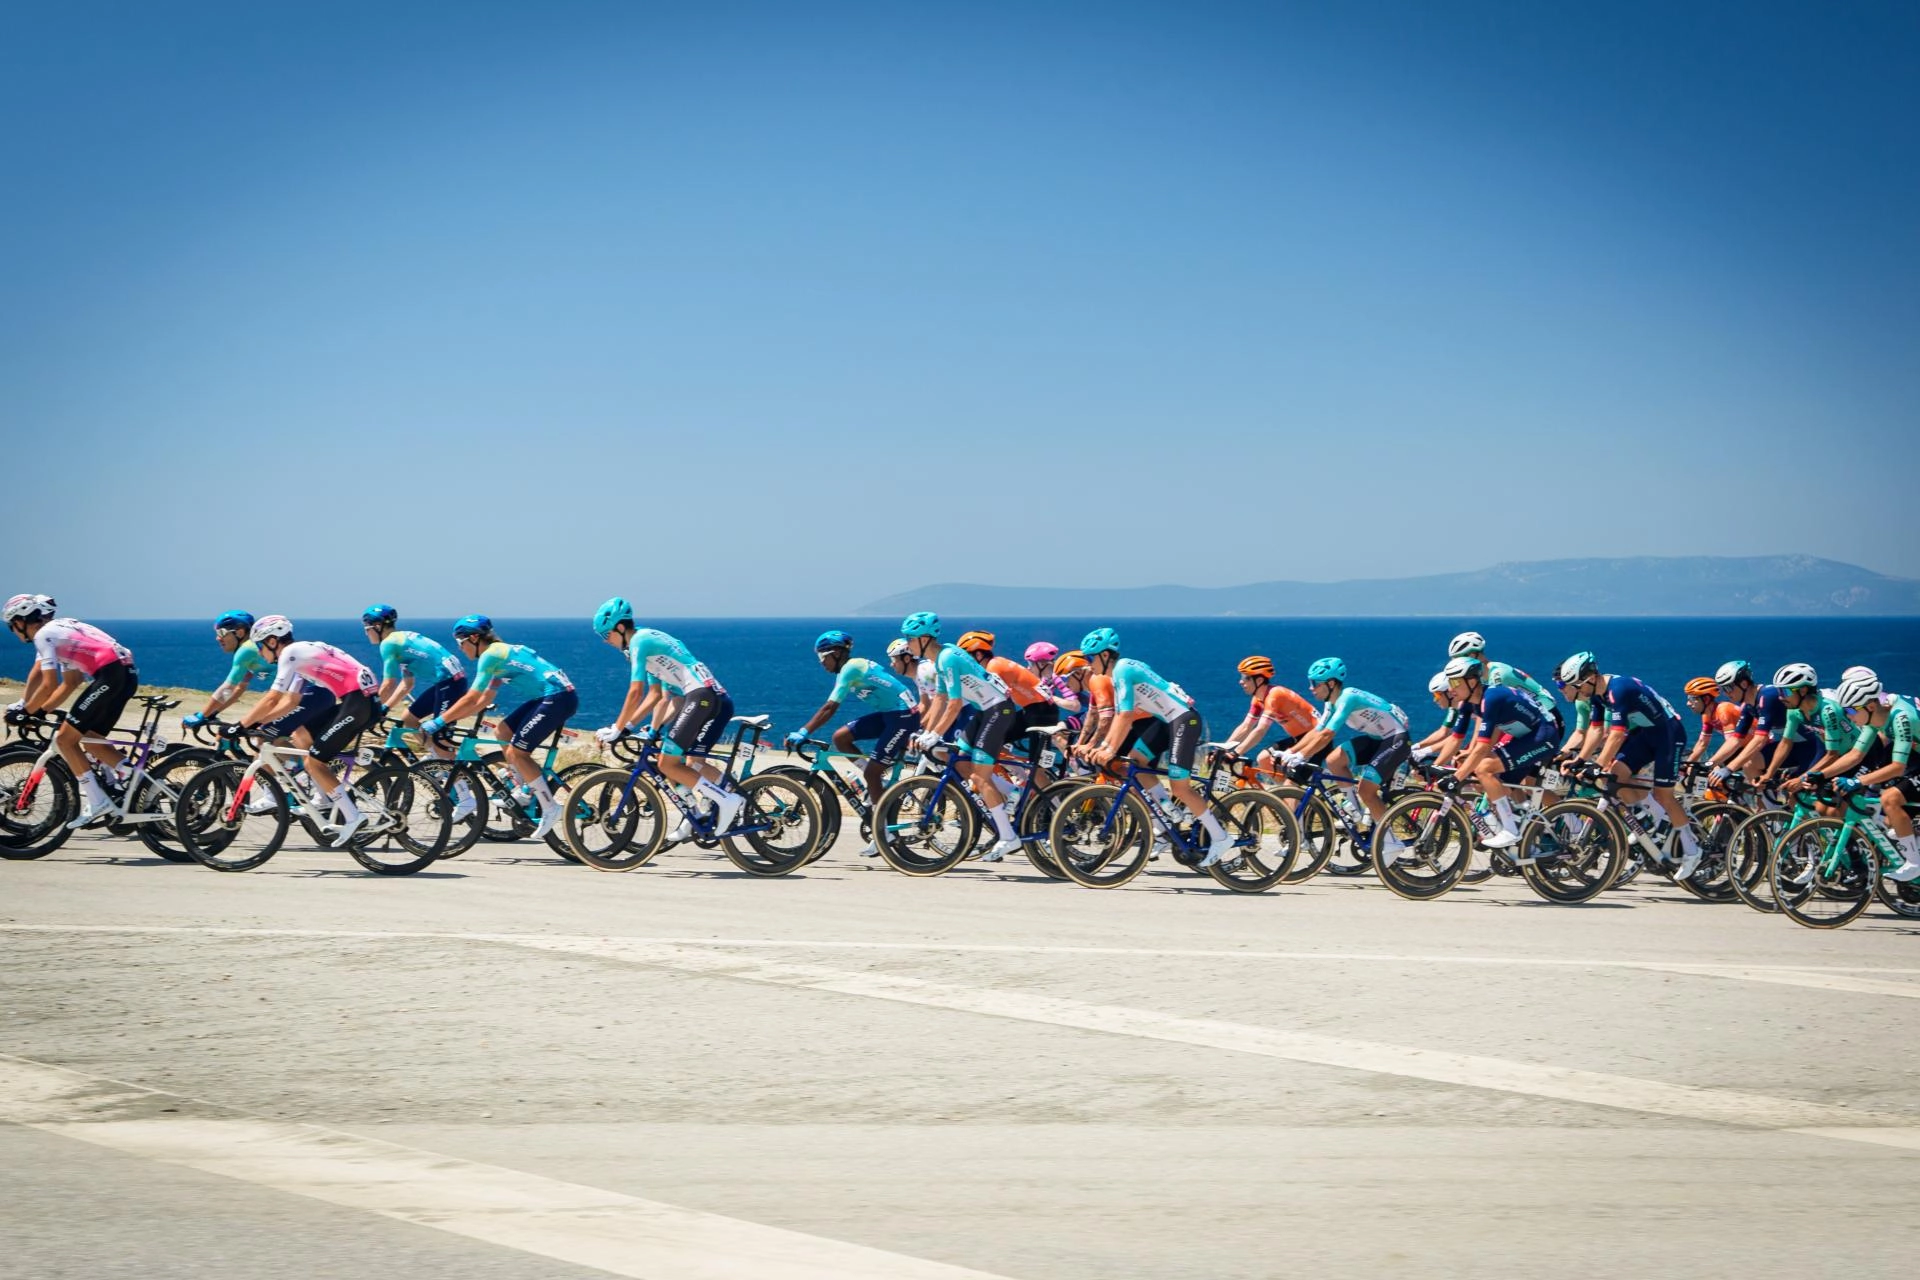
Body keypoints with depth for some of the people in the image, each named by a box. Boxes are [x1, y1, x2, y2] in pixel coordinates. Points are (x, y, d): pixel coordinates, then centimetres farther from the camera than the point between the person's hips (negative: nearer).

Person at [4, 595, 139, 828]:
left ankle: (96, 803, -5)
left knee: (64, 739, -3)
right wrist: (41, 710, 23)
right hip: (127, 674, 9)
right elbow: (71, 683, 27)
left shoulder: (44, 635, -2)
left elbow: (48, 685, -10)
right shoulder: (59, 630, 27)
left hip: (109, 675, -9)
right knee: (88, 739, 19)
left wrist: (25, 711, 2)